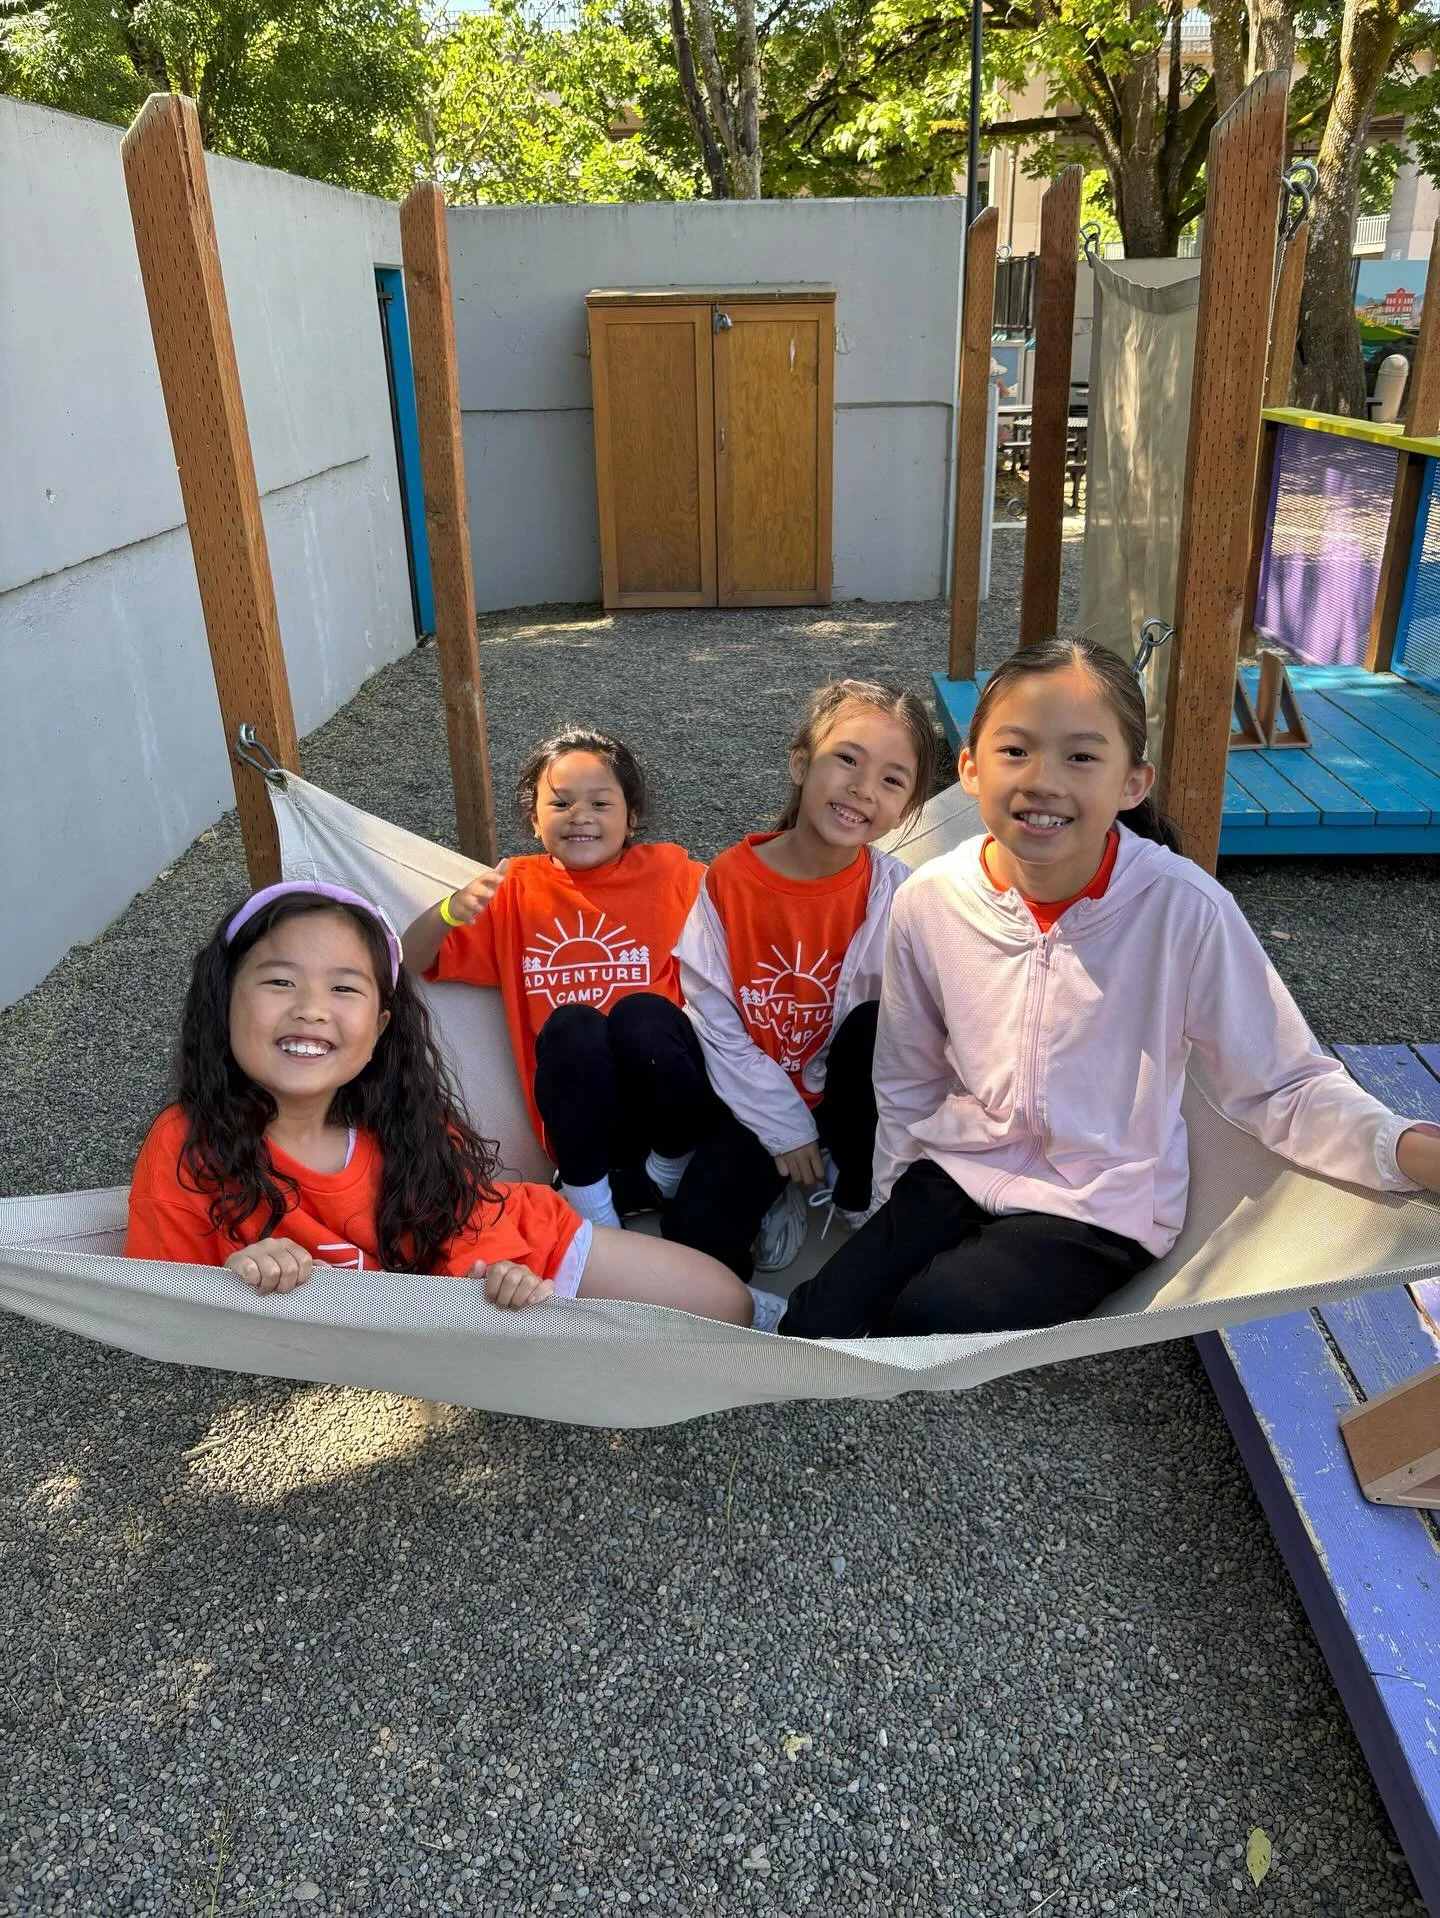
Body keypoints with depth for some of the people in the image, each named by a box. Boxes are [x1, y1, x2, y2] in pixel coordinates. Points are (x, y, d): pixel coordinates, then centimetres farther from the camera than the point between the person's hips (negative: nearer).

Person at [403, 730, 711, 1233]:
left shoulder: (670, 872, 5)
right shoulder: (516, 890, 10)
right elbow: (410, 963, 9)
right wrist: (450, 911, -10)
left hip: (669, 1109, 0)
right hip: (582, 1119, 0)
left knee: (642, 1011, -30)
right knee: (570, 1025, -30)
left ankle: (672, 1169, -2)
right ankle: (587, 1197, -9)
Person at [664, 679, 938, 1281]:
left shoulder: (893, 890, -14)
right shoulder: (729, 880, -13)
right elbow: (715, 1020, -10)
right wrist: (785, 1129, -11)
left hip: (847, 1095, 1)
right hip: (757, 1099, -1)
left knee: (877, 1023, -30)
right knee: (694, 1230, -22)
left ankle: (855, 1191, -4)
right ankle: (781, 1189, 12)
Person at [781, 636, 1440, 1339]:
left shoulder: (1184, 908, -21)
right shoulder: (928, 903, -9)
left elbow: (1281, 1086, -13)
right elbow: (905, 1084, 6)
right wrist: (892, 1216, 8)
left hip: (1100, 1209, -3)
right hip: (954, 1174, 4)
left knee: (927, 1319, -23)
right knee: (813, 1327, -6)